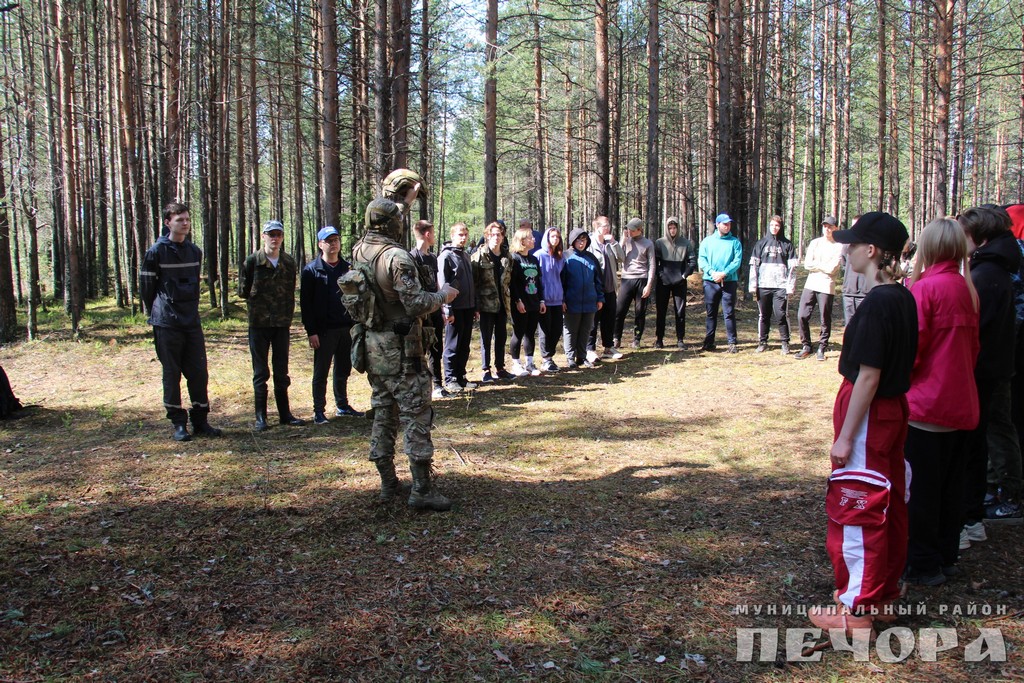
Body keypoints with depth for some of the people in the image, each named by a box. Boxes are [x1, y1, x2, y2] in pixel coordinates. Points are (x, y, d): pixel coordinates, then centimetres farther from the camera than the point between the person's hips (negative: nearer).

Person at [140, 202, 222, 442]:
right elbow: (146, 287, -1)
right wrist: (158, 314, 5)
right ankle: (178, 423, 12)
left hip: (192, 321, 5)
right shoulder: (156, 252, -7)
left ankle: (200, 421, 15)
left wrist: (191, 309, 16)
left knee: (199, 372, 5)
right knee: (172, 374, 3)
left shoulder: (194, 251, 10)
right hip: (167, 324, -5)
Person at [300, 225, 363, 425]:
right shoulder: (312, 270, -3)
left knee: (343, 370, 13)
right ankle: (319, 411, 9)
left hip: (346, 328, 4)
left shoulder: (348, 268, 9)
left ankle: (342, 406, 26)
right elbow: (305, 302, -6)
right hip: (323, 330, -4)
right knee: (321, 372, 2)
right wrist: (311, 331, -12)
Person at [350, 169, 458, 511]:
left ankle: (387, 482, 21)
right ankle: (422, 489, -2)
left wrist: (403, 201, 34)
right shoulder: (397, 257, -18)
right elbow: (417, 304, -22)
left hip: (371, 345, 8)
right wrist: (443, 295, -5)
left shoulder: (360, 250, 4)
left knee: (383, 412, 15)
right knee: (416, 415, -3)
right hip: (400, 349, -8)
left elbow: (381, 221, 24)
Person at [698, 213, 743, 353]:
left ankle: (732, 343, 0)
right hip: (710, 282, 1)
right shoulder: (707, 241, 9)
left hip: (729, 281, -1)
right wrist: (712, 272, -15)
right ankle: (709, 343, 13)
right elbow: (701, 259, 1)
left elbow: (737, 261, -4)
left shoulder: (735, 242, 6)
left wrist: (724, 273, -16)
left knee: (729, 313, -3)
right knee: (711, 313, 7)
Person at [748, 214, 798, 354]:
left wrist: (790, 287, -4)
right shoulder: (761, 243, 10)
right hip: (763, 286, 2)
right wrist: (753, 286, -1)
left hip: (781, 286, -2)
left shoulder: (787, 245, 7)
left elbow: (792, 267, 4)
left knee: (781, 315, -5)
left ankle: (785, 343, 5)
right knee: (763, 316, 7)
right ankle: (762, 342, 17)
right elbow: (754, 265, 7)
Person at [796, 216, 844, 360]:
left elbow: (832, 268, -11)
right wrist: (824, 266, -5)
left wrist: (816, 264, -2)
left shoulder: (838, 246, -1)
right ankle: (806, 347, 11)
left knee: (825, 320, 2)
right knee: (802, 316, -1)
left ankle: (822, 349, 14)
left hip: (826, 287, -4)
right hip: (810, 285, 4)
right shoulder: (815, 243, 12)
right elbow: (807, 264, 2)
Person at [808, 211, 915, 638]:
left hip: (868, 416, -9)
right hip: (893, 411, 9)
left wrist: (845, 437, -16)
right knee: (888, 506, 17)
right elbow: (898, 363, 12)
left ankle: (855, 610, 11)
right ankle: (883, 594, 31)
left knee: (856, 511, 1)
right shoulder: (903, 298, 6)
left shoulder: (877, 303, -21)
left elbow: (868, 376, -21)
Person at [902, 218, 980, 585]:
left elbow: (911, 349, -15)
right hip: (962, 403, 7)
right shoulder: (967, 289, 5)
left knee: (920, 490, 5)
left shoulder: (925, 287, -15)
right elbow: (973, 348, 12)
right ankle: (946, 558, 28)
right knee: (950, 486, 17)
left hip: (927, 404, -7)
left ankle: (922, 565, 14)